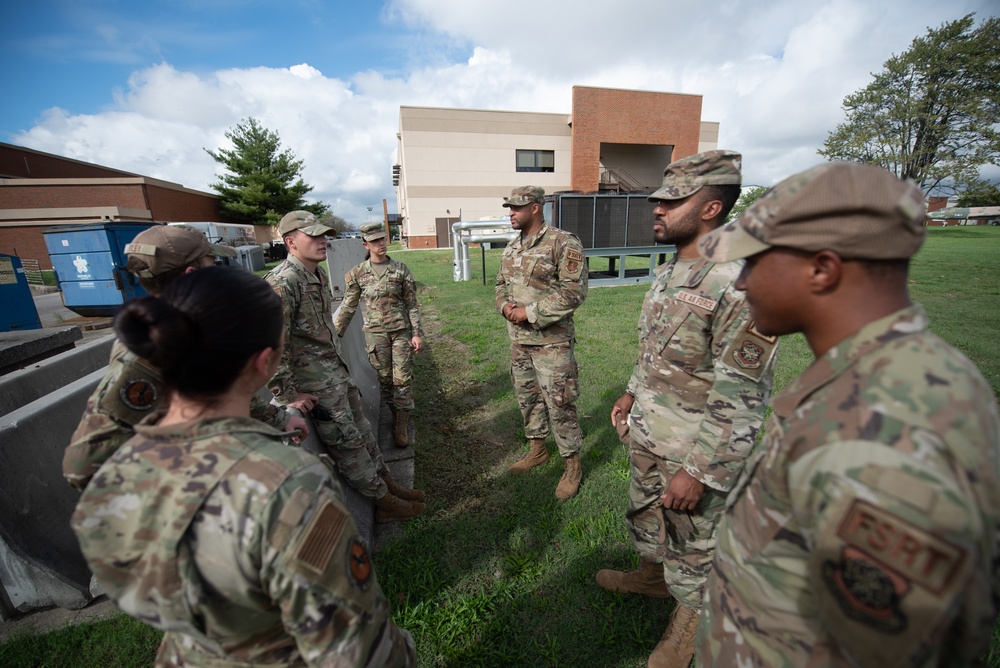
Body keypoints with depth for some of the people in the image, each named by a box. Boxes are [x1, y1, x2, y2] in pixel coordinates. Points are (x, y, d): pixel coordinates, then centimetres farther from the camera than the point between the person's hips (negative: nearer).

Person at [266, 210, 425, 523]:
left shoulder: (320, 274, 7)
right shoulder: (282, 283, -22)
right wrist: (288, 396, -19)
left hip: (336, 370, 9)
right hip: (315, 381, -9)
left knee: (361, 430, 17)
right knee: (348, 443, 4)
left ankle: (388, 484, 33)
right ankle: (385, 503, 20)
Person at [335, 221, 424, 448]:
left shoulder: (400, 270, -1)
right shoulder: (357, 273, 1)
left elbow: (412, 304, 1)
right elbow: (348, 307, 6)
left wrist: (417, 333, -4)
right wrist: (334, 334, 4)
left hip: (401, 331, -1)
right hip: (375, 333, 1)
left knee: (402, 378, -1)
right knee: (384, 378, 9)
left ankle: (401, 423, 9)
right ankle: (396, 414, 27)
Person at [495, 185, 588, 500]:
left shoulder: (563, 244, -13)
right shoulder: (512, 248, 11)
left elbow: (574, 291, -19)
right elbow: (501, 284, 19)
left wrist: (530, 312, -20)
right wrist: (505, 306, -4)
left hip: (551, 342, -8)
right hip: (518, 340, 8)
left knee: (559, 404, 1)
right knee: (527, 397, 18)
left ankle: (572, 465, 20)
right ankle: (537, 450, 39)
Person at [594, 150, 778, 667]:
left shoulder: (739, 285, -25)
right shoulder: (668, 271, 3)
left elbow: (741, 400, -25)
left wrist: (699, 471, -22)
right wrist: (632, 392, 15)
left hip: (693, 451, -8)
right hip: (646, 434, 8)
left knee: (693, 539, 17)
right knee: (645, 513, 28)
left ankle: (690, 617, 44)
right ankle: (651, 574, 56)